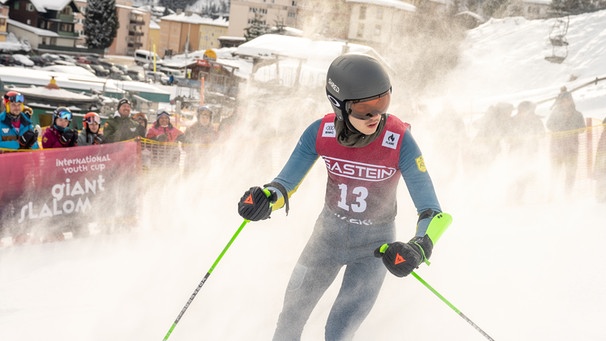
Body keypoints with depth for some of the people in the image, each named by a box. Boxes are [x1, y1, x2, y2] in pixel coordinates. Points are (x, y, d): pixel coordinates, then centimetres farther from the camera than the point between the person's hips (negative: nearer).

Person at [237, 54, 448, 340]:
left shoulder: (399, 140, -28)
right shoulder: (320, 133, -20)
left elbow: (431, 211, -28)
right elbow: (286, 183, -11)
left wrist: (419, 248, -49)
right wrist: (266, 197, -36)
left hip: (376, 244, -3)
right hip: (330, 230, 3)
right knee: (291, 316, 16)